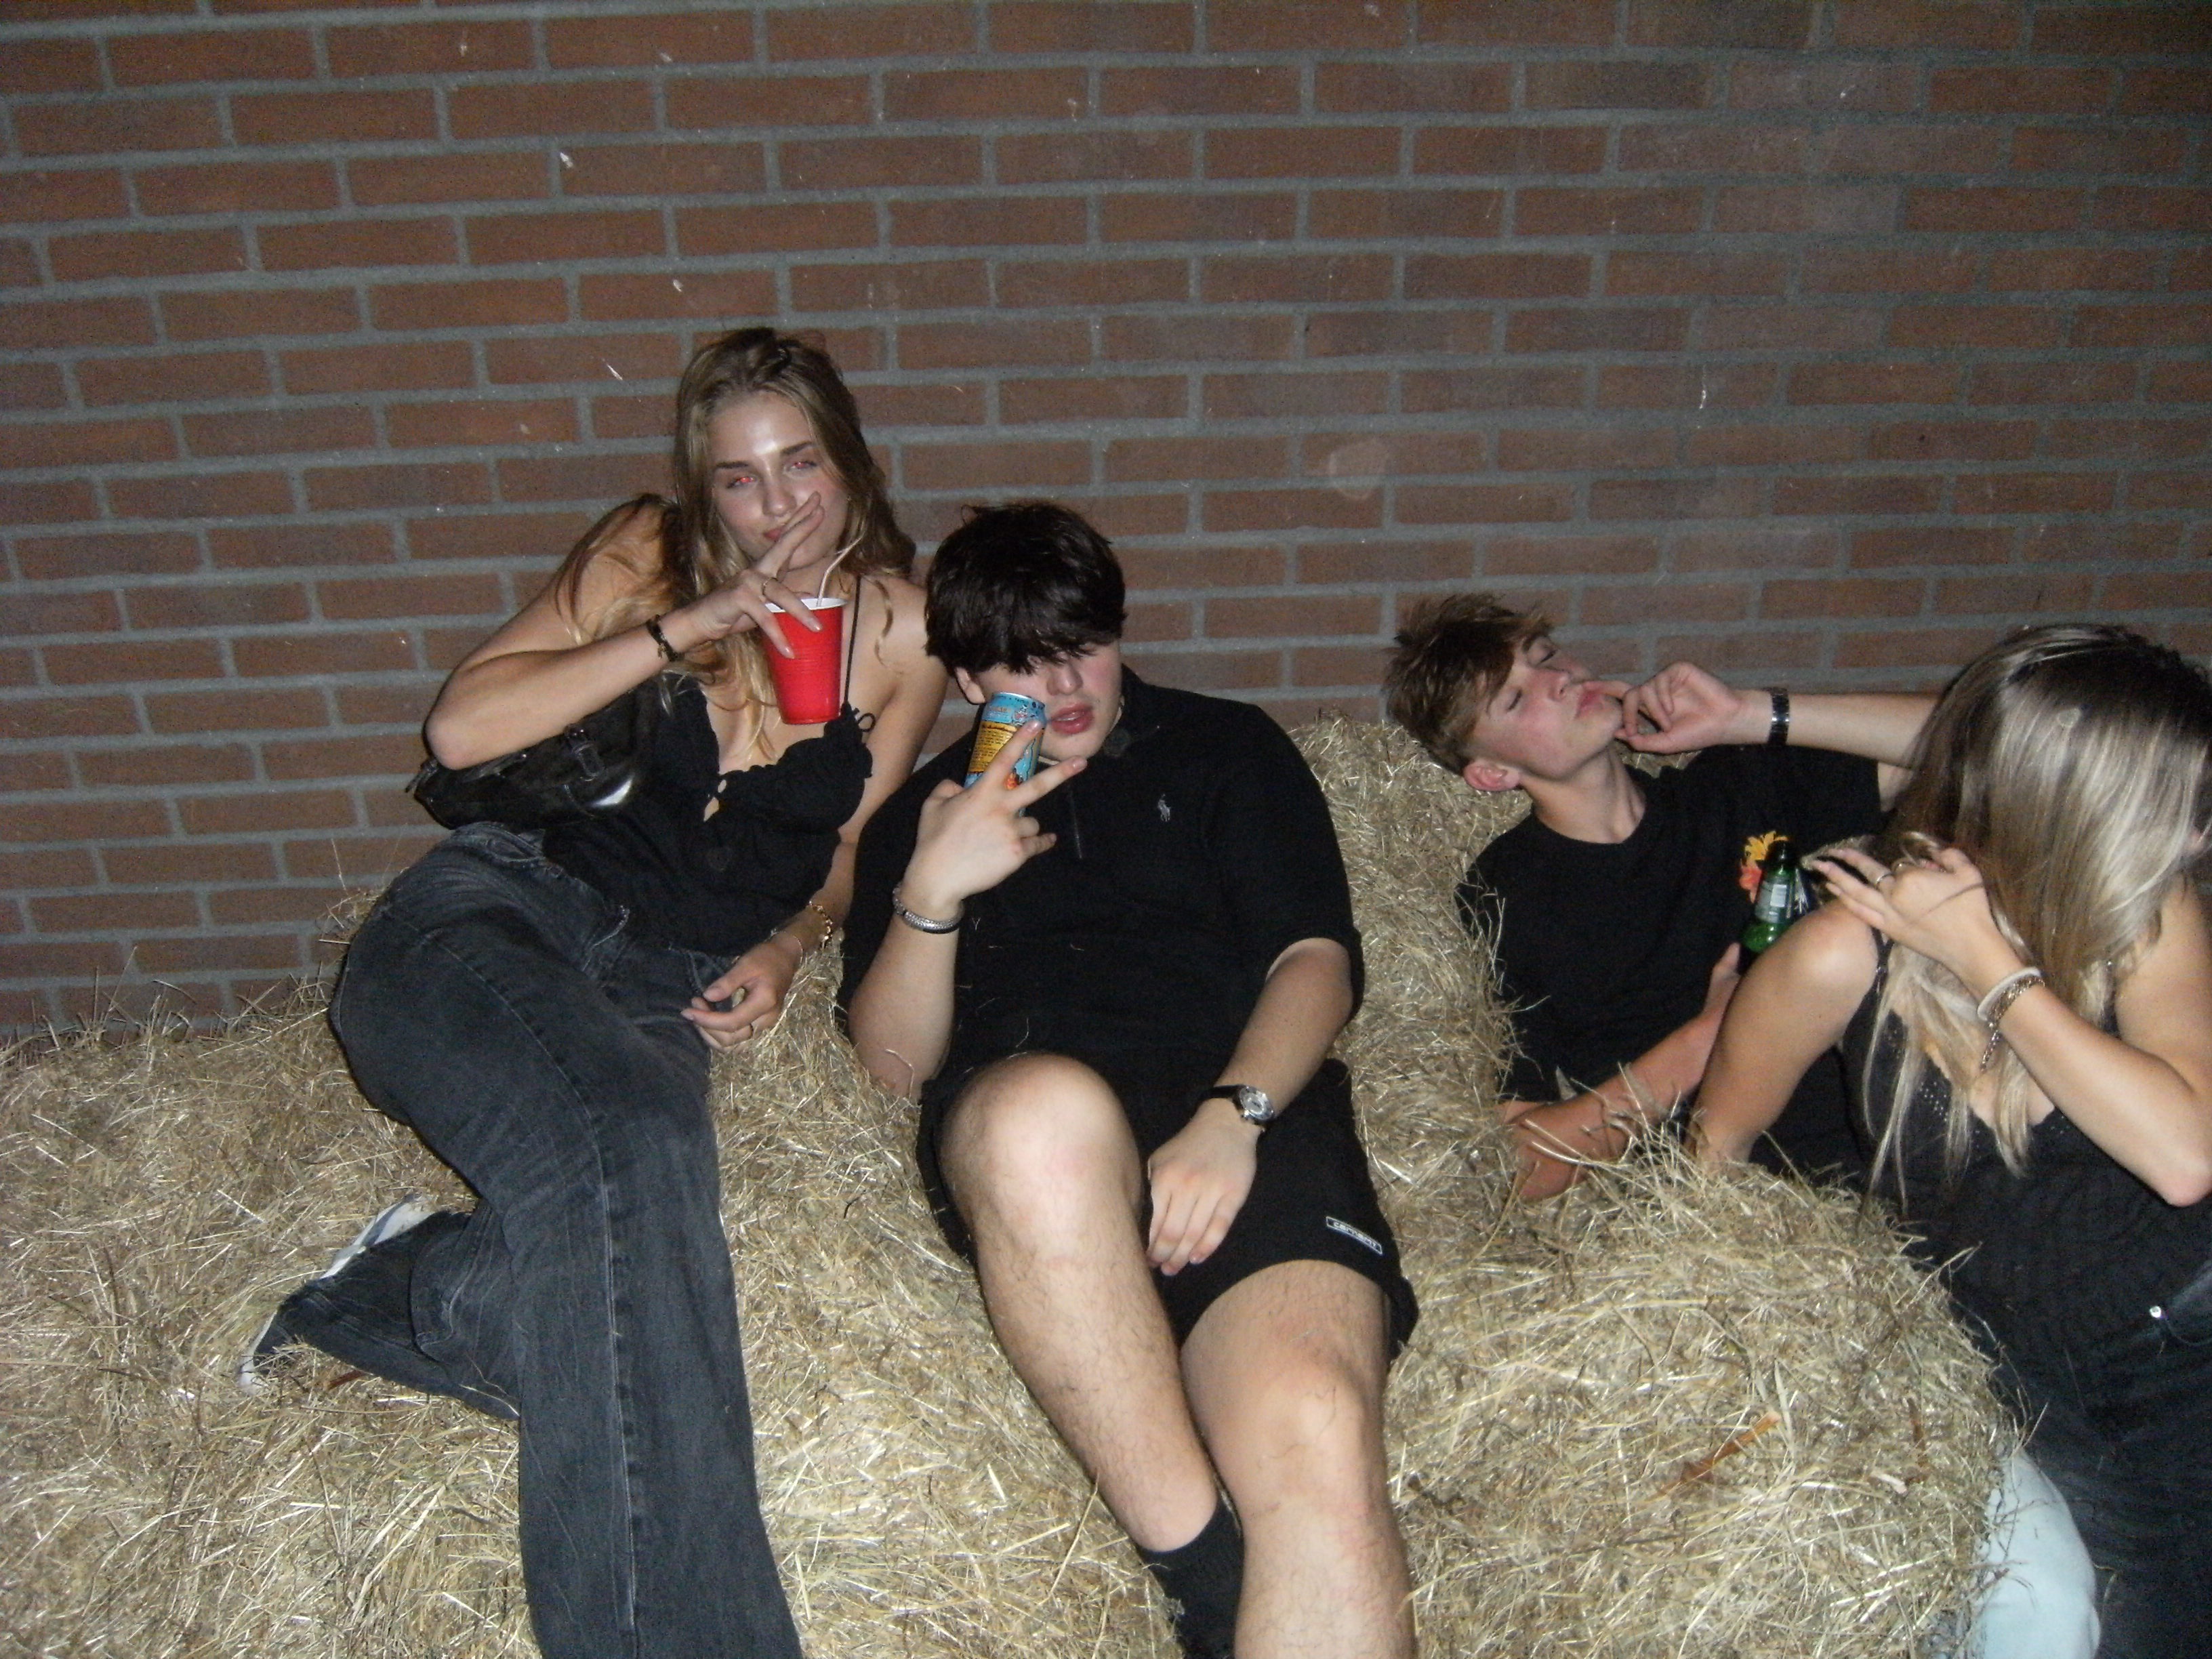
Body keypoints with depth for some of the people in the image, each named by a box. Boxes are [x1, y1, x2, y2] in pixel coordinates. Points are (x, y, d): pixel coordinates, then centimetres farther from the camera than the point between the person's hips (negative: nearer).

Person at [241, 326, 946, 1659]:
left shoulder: (904, 627, 9)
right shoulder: (651, 554, 6)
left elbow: (851, 847, 18)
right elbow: (463, 729, -4)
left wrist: (789, 948, -3)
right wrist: (679, 631, -12)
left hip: (666, 992, 2)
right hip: (496, 913, -1)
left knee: (625, 1253, -31)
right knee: (626, 1149, -35)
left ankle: (393, 1292, 0)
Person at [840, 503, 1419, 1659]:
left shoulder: (1227, 748, 25)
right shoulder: (923, 814, 28)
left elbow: (1315, 959, 10)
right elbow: (896, 1061, 17)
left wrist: (1231, 1118, -10)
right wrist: (930, 892, -1)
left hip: (1247, 1101, 0)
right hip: (1018, 1116, 1)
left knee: (1318, 1438, -34)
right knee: (1049, 1112, -40)